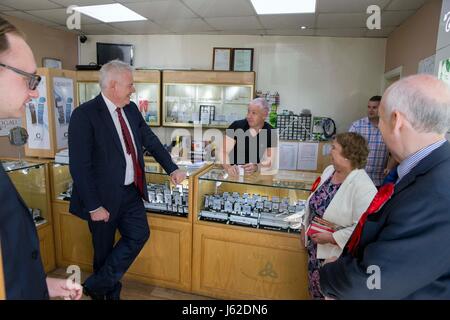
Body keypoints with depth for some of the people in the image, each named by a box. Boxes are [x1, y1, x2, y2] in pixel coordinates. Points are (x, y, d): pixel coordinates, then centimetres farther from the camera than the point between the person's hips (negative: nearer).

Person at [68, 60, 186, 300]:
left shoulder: (131, 109, 4)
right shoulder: (84, 115, -17)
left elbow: (151, 140, 12)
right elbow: (79, 166, -19)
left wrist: (172, 169, 6)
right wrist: (94, 207, -18)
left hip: (131, 192, 6)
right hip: (104, 197, -6)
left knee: (139, 235, 6)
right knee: (104, 248, 11)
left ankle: (97, 284, 23)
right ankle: (110, 292, 37)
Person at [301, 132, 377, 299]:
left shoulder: (363, 187, -25)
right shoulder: (329, 170, -1)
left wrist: (330, 238, -23)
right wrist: (305, 226, 12)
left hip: (337, 253, -7)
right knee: (315, 289, 24)